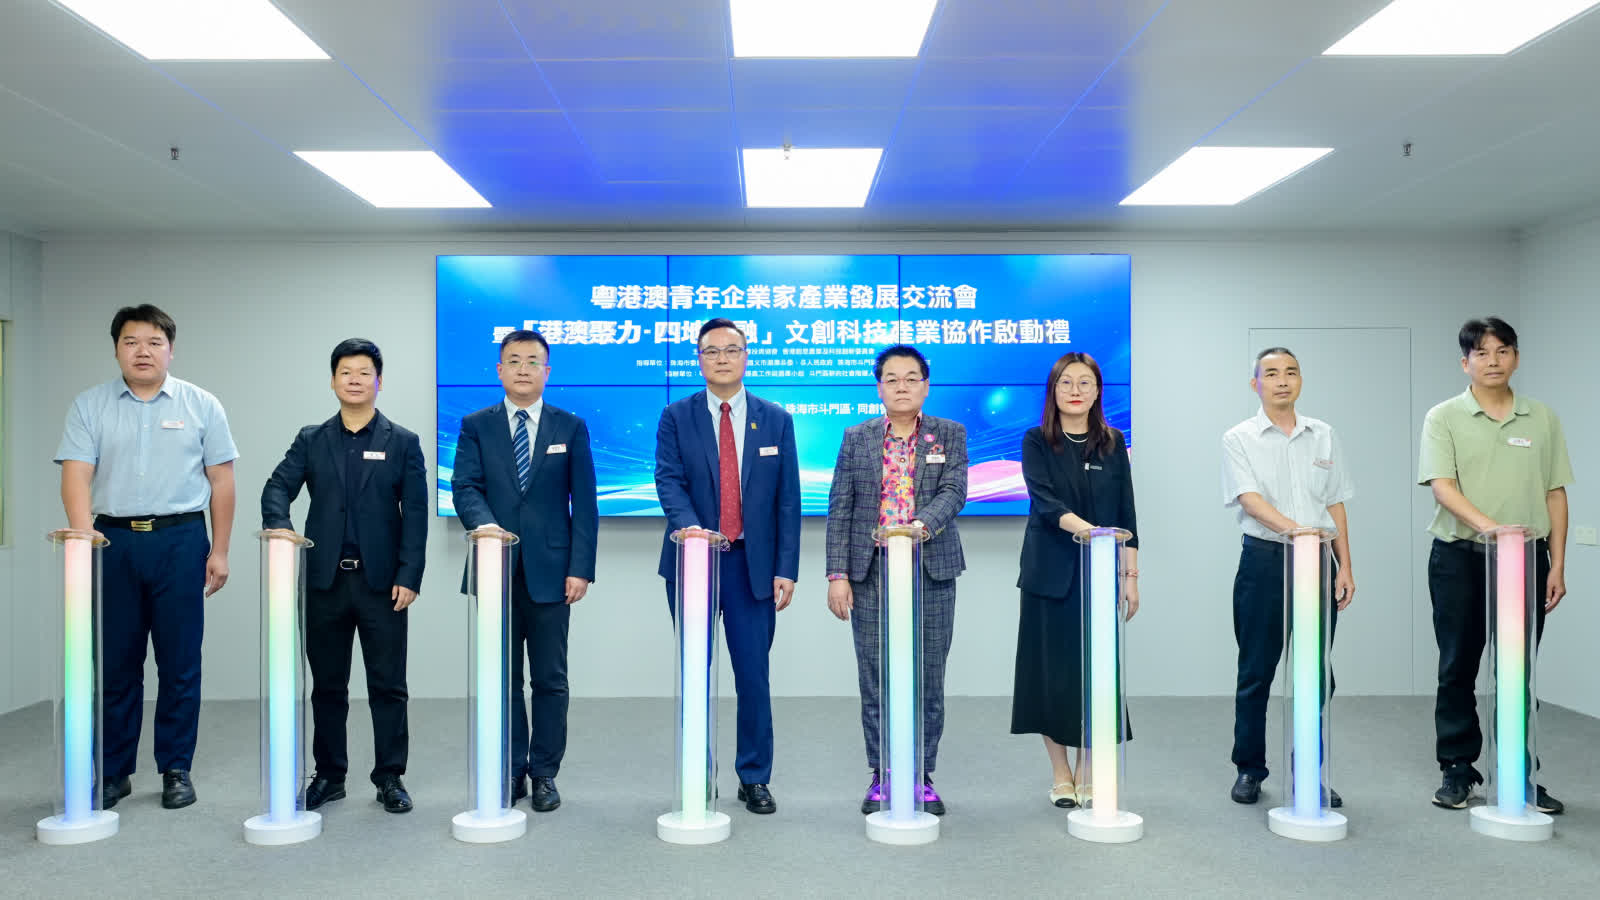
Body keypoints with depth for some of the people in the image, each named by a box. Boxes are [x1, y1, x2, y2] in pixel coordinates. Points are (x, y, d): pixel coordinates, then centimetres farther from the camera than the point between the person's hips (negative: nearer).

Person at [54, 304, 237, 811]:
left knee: (180, 663, 4)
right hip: (113, 541, 1)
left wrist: (220, 551, -1)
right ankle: (112, 772, 19)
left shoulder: (201, 406, 4)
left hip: (180, 541, -1)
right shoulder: (90, 406, 6)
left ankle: (176, 770, 15)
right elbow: (76, 473, -3)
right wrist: (83, 539, -17)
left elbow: (221, 481, 4)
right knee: (115, 662, 7)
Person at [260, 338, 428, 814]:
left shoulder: (403, 443, 2)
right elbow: (278, 486, -2)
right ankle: (329, 775, 23)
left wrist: (409, 577, -10)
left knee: (388, 685, 3)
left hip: (381, 583, -2)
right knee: (327, 685, 11)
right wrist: (279, 524, -24)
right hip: (325, 580, 2)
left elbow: (415, 515, -2)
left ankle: (390, 778, 14)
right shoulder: (311, 440, 9)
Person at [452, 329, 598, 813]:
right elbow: (465, 487, -4)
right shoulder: (476, 426, 7)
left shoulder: (571, 427, 5)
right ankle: (511, 769, 20)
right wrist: (485, 525, -25)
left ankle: (545, 773, 16)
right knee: (503, 677, 9)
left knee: (550, 679, 5)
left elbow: (584, 503, 2)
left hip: (550, 571, -1)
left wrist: (581, 567, -6)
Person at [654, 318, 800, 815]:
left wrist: (786, 569, -3)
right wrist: (690, 526, -29)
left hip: (752, 564, 0)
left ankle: (755, 779, 17)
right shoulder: (676, 417, 3)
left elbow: (787, 499, 3)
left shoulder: (776, 419, 5)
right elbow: (668, 480, -9)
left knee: (753, 675, 3)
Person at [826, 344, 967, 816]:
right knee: (875, 678, 3)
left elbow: (953, 492, -7)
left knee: (928, 679, 4)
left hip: (931, 570, 0)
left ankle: (922, 777, 16)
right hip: (871, 571, 0)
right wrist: (837, 574, -4)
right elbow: (839, 509, 4)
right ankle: (882, 776, 15)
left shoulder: (950, 435, 7)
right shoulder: (856, 438, 8)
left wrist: (921, 524, -27)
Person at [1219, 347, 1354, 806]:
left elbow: (1335, 505, 13)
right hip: (1264, 561, -3)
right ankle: (1249, 769, 16)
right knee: (1256, 672, 4)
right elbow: (1250, 499, -15)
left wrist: (1345, 566, 7)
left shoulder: (1323, 435, 11)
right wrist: (1292, 527, -32)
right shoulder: (1239, 438, -1)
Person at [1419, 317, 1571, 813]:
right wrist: (1486, 524, -30)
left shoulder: (1542, 419, 8)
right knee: (1457, 669, 5)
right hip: (1460, 556, -2)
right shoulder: (1444, 418, -1)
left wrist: (1557, 565, 4)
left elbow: (1555, 494, 9)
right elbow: (1442, 486, -13)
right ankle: (1457, 769, 16)